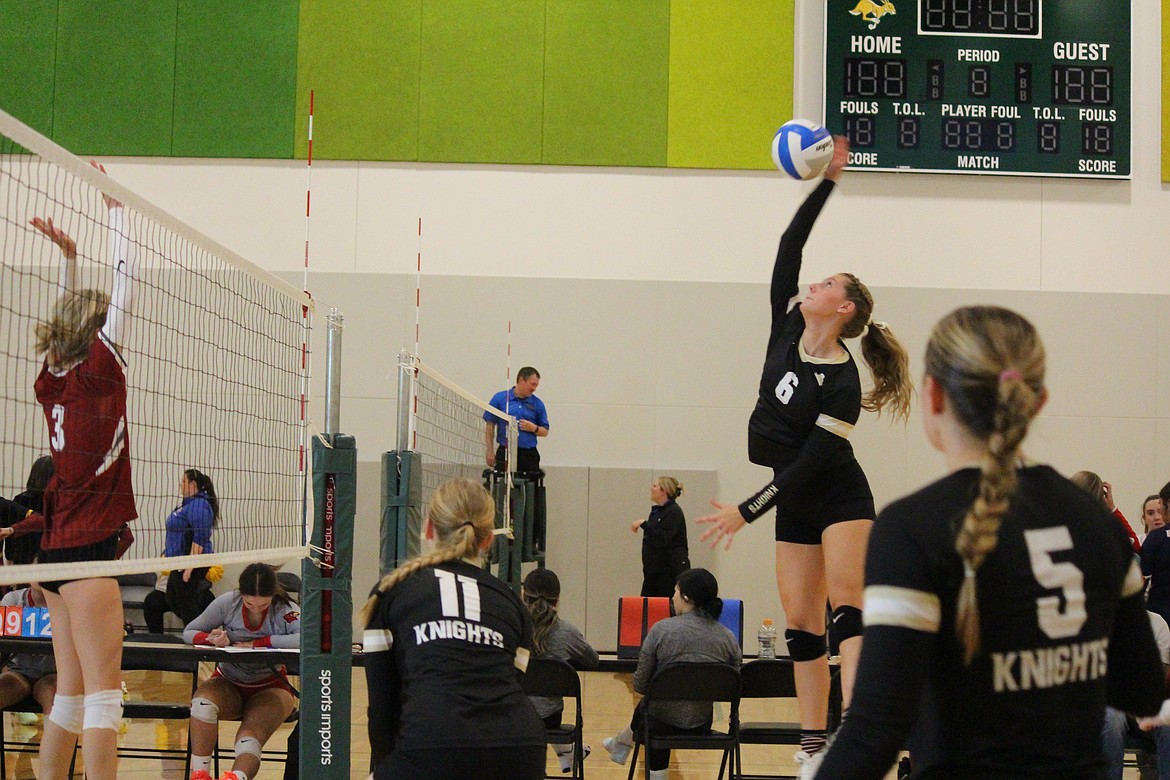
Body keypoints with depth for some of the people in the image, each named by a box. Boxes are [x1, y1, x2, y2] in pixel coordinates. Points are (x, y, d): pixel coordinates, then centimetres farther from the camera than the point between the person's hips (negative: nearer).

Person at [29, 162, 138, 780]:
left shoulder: (53, 380, 10)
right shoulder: (95, 374, -8)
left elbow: (68, 314, 27)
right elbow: (123, 289, -5)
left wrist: (68, 257, 27)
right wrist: (114, 208, 1)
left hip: (59, 545, 8)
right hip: (87, 546, -8)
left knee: (72, 691, 12)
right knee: (102, 689, -11)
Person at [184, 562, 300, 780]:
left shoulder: (285, 611, -17)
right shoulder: (227, 603, -11)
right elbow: (189, 632, 0)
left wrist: (257, 643, -30)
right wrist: (211, 639, -25)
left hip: (269, 687, -2)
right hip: (228, 683, 2)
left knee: (250, 737, -32)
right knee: (202, 701, -32)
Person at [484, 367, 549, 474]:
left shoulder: (537, 404, 7)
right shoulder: (499, 398, 2)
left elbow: (545, 431, 12)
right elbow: (490, 425, 4)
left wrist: (534, 428, -10)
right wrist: (490, 451, -2)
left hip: (529, 455, 2)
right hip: (505, 453, -2)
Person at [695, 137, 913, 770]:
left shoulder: (843, 384, -16)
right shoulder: (787, 332, 2)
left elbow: (810, 462, -19)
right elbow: (788, 248, 3)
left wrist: (746, 512, -21)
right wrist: (825, 182, 1)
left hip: (839, 498, -7)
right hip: (793, 505, 7)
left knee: (845, 604, -20)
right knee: (800, 624, 2)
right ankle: (813, 746, 2)